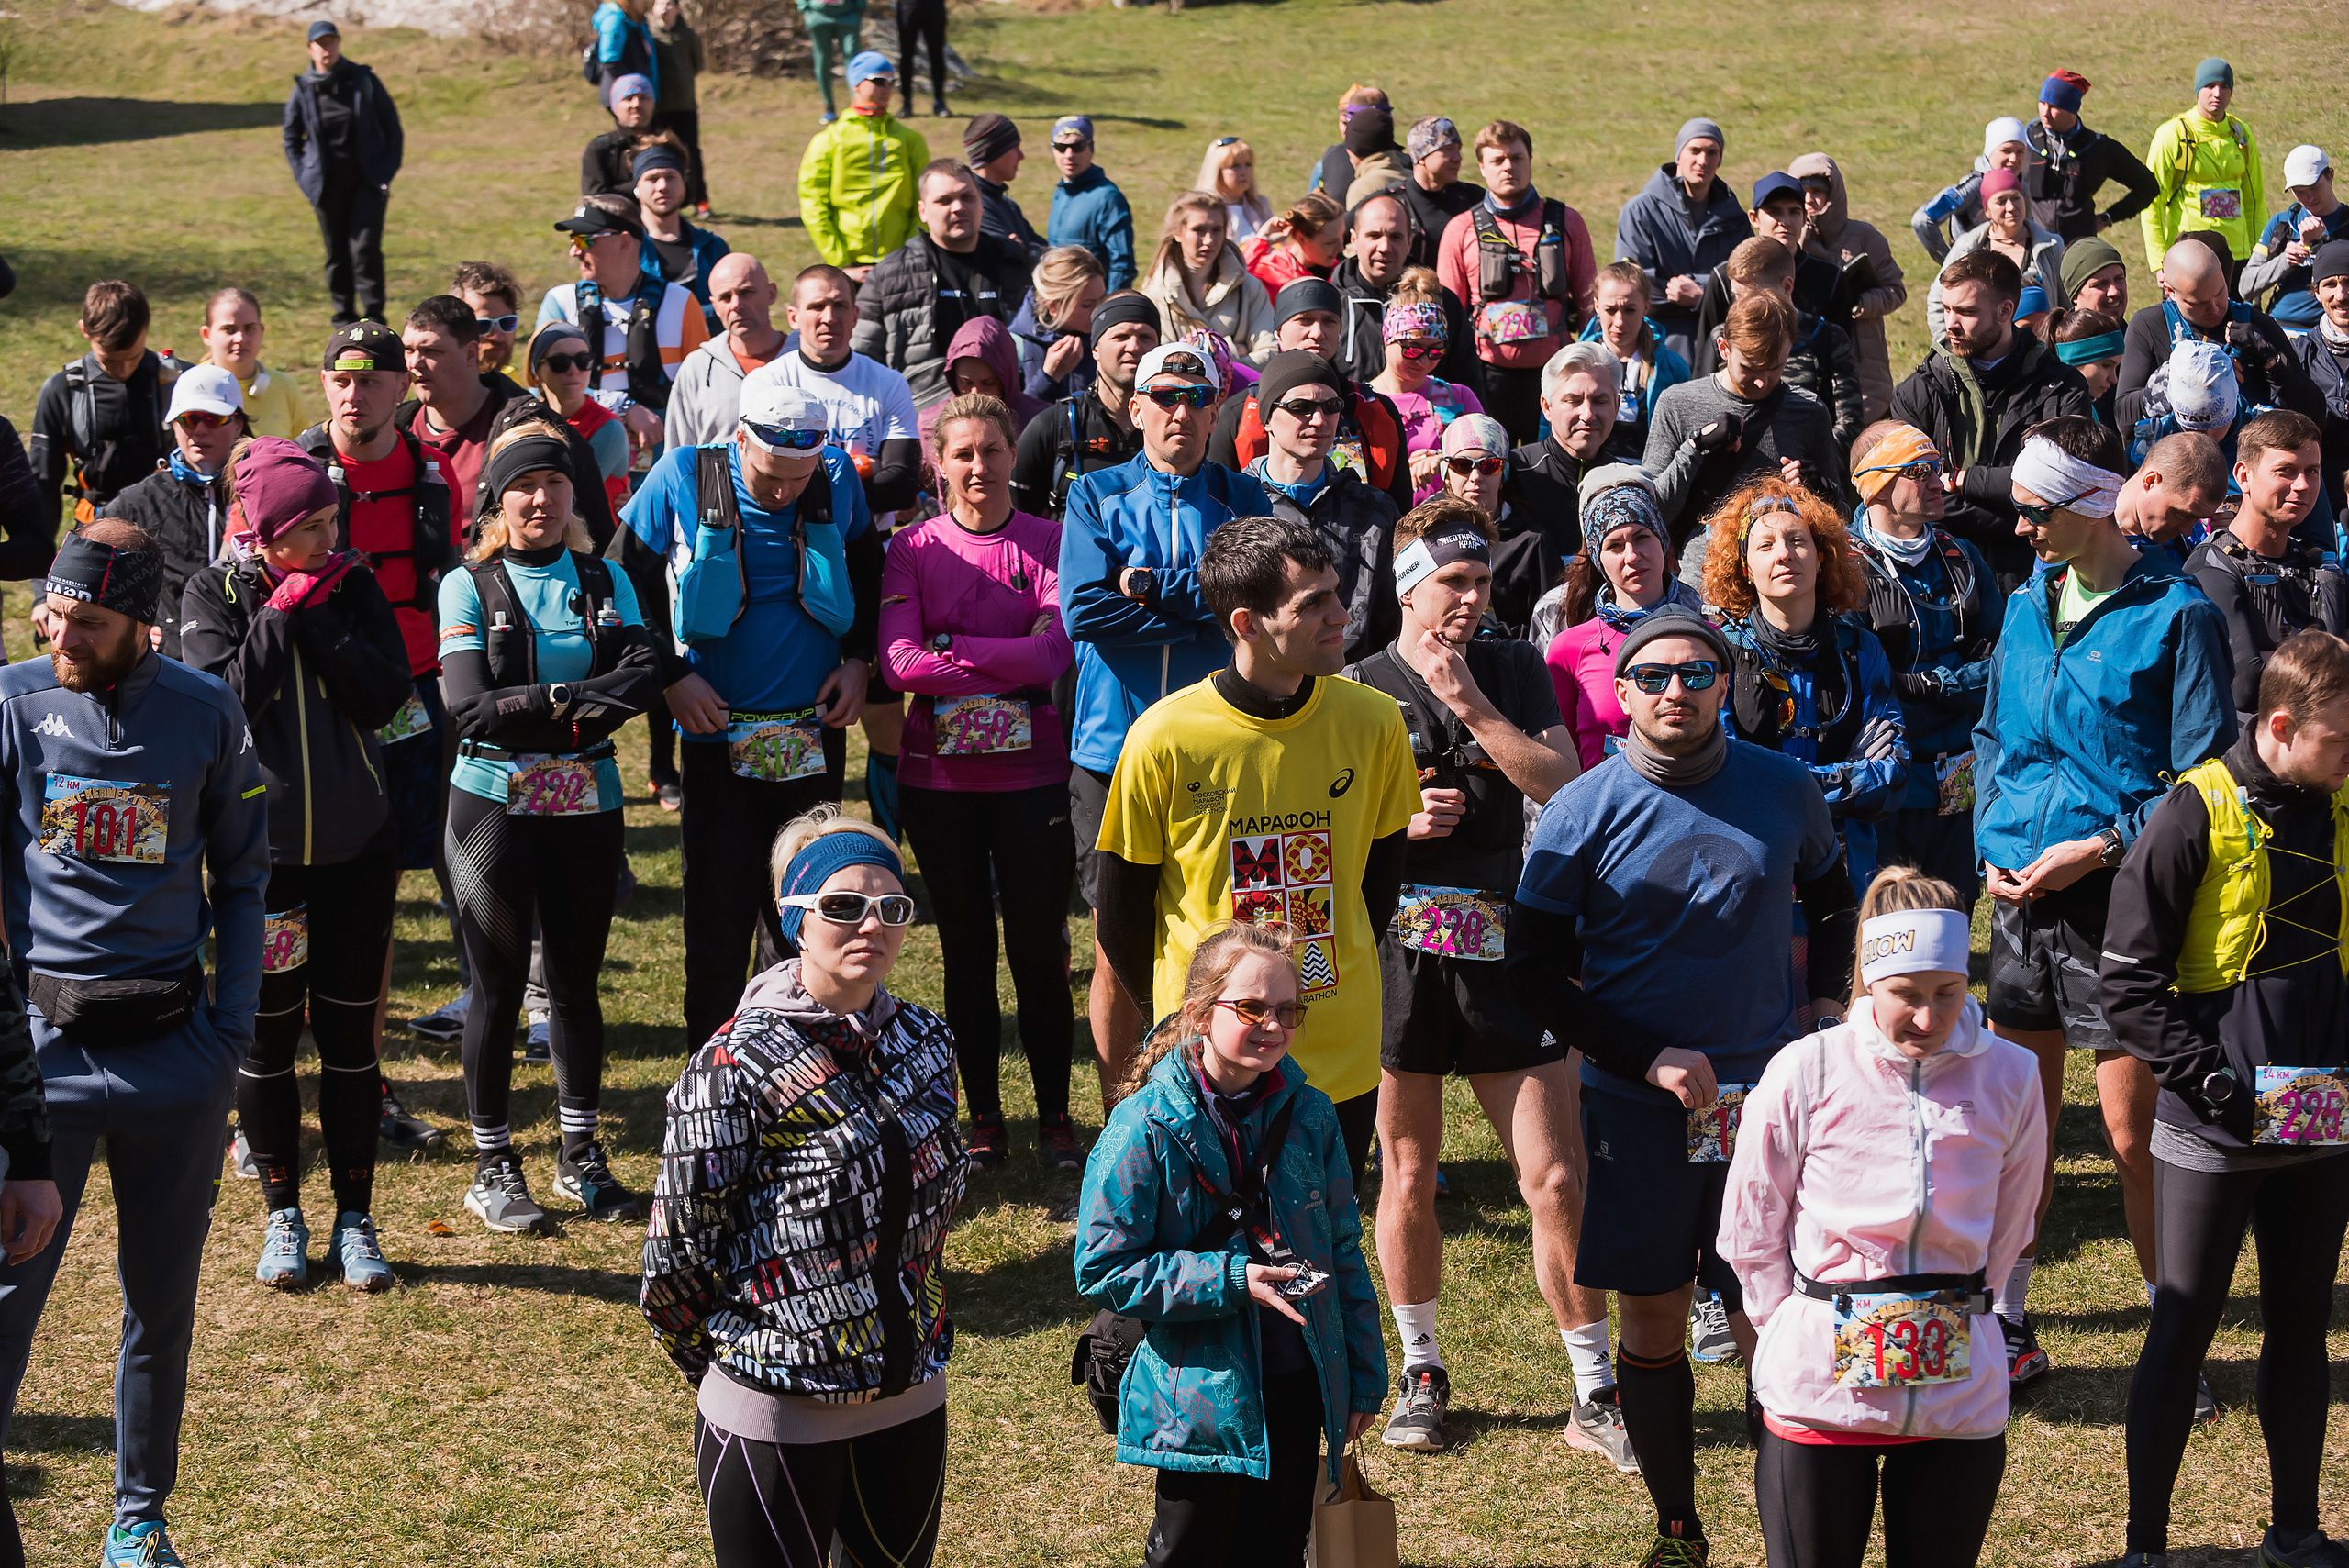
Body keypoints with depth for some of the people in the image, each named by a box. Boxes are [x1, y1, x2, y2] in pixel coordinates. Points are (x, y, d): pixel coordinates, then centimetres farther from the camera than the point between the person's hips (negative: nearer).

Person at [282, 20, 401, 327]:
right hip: (328, 184, 1)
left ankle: (373, 316, -5)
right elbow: (291, 139, 15)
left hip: (366, 181, -1)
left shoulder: (363, 80, -1)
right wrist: (305, 178, 5)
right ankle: (344, 317, 16)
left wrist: (387, 172, -1)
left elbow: (392, 126, 6)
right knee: (337, 252, 5)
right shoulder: (302, 89, 2)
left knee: (365, 247, -11)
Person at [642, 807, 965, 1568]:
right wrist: (737, 1367, 0)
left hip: (911, 1401, 6)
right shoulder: (736, 1066, -16)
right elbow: (675, 1260, -11)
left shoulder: (925, 1042, 2)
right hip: (773, 1418, -6)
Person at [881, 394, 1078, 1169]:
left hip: (1032, 775, -1)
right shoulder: (913, 549, 0)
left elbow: (1055, 652, -12)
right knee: (966, 948, 8)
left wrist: (953, 650, -15)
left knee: (1038, 946, 3)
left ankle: (1055, 1118, 14)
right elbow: (901, 661, -12)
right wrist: (1006, 678, -15)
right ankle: (984, 1120, 17)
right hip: (940, 777, 1)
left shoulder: (1048, 542, 0)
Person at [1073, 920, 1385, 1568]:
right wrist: (1228, 1279, -22)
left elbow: (1342, 1249, 8)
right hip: (1202, 1397, -4)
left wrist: (1364, 1375, 10)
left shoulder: (1309, 1114, -1)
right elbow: (1102, 1271, -14)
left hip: (1297, 1387, 4)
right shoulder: (1146, 1128, -15)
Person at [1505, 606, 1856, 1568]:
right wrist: (1647, 1061, -11)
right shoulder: (1582, 814, -6)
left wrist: (1826, 1004, 6)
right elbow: (1532, 972, -3)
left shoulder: (1785, 791, 1)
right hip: (1638, 1108, 0)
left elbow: (1831, 898, 20)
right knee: (1651, 1322, 8)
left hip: (1766, 1093, 0)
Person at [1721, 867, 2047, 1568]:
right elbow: (1748, 1234, 1)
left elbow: (2006, 1231, 12)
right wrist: (1803, 1330, 2)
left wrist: (1944, 1310, 12)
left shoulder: (2008, 1078, -2)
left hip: (1959, 1395, 2)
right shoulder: (1806, 1073, -8)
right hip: (1821, 1391, -2)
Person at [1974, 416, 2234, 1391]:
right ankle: (2007, 1326, 23)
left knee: (2135, 1138, -3)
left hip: (2117, 903, -6)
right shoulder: (2027, 606, 11)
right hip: (2021, 900, 6)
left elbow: (2203, 778, -10)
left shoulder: (2175, 616, -8)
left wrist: (2099, 847, -16)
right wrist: (1993, 842, 5)